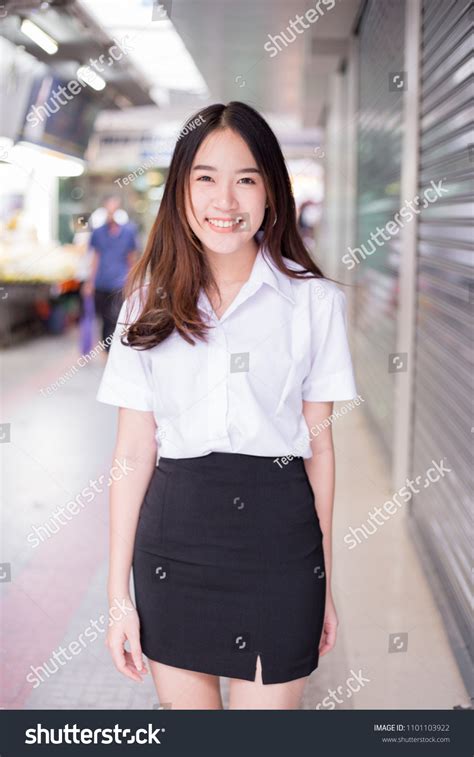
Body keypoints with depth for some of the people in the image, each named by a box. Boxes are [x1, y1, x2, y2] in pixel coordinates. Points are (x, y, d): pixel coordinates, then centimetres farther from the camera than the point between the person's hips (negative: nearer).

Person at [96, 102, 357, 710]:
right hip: (172, 539, 2)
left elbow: (319, 443, 3)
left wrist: (325, 582, 5)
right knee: (185, 706, 15)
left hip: (278, 535, -1)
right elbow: (133, 449, 1)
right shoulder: (151, 302, 2)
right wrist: (119, 595, 1)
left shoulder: (315, 300, -1)